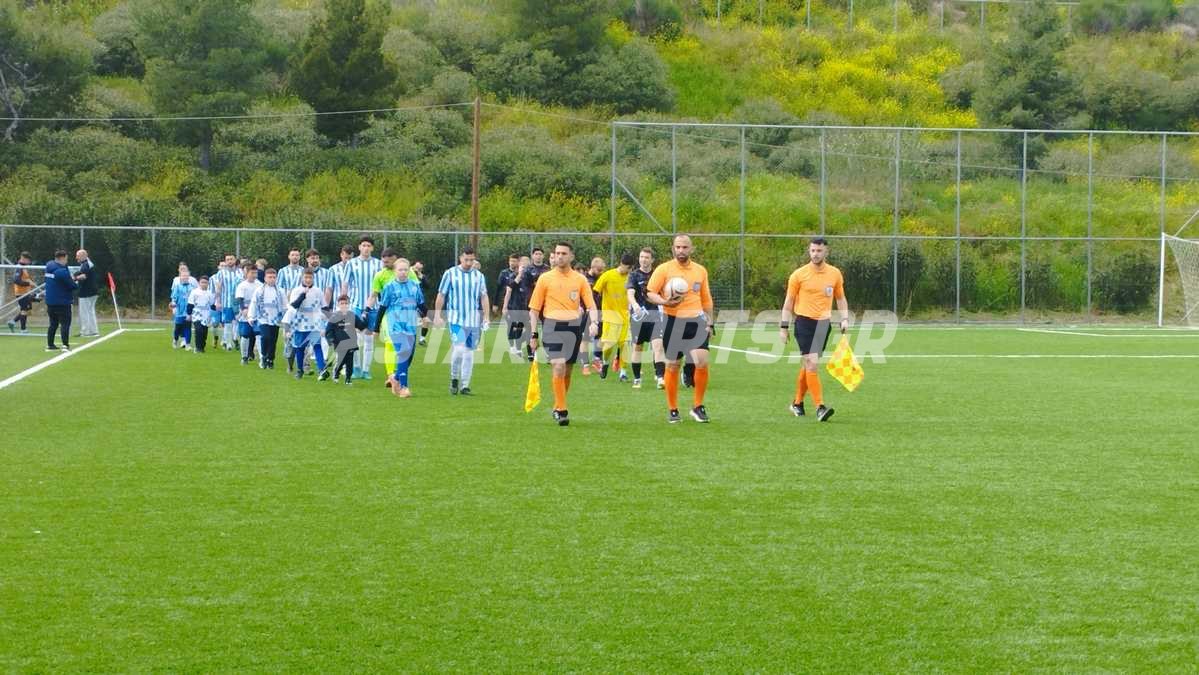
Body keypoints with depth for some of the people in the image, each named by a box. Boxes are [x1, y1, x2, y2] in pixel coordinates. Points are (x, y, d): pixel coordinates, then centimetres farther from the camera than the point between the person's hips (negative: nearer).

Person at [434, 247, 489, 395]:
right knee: (459, 349, -16)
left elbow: (484, 298, 11)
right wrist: (437, 315, -1)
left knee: (469, 352, 6)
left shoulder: (479, 276, 9)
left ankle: (465, 385, 13)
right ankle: (454, 379, 5)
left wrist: (486, 318, 5)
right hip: (456, 319, -3)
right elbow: (441, 295, 4)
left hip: (474, 320, 3)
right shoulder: (450, 274, 1)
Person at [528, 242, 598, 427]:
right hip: (552, 326, -3)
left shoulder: (580, 279, 10)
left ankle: (557, 408, 24)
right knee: (559, 366, -17)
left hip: (574, 326, 3)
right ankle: (562, 410, -13)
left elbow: (590, 304, 7)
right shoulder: (545, 278, 5)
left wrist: (593, 322, -12)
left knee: (567, 370, 8)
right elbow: (534, 309, 7)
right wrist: (533, 334, 2)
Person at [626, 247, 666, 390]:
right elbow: (630, 293, -15)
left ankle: (660, 377, -21)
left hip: (654, 314, 0)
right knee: (637, 347, 7)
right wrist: (634, 304, -33)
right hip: (638, 314, 0)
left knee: (657, 345, -14)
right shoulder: (634, 275, 1)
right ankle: (636, 378, 20)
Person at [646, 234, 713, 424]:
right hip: (673, 322, -2)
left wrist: (709, 324, 15)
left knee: (702, 362, -13)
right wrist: (665, 302, -23)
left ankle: (698, 407, 2)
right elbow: (650, 293, -5)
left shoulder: (700, 271, 10)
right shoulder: (663, 269, -1)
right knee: (672, 366, 3)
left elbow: (706, 300, 18)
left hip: (696, 321, 2)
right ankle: (673, 410, 16)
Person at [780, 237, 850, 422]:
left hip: (823, 324, 4)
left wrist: (845, 319, 3)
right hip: (804, 323, -4)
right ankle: (819, 407, -17)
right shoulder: (799, 275, -3)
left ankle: (797, 403, 28)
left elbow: (841, 299, 17)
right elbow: (789, 302, 3)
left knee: (809, 366, 11)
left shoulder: (835, 274, 6)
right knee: (813, 363, -15)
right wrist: (784, 327, -1)